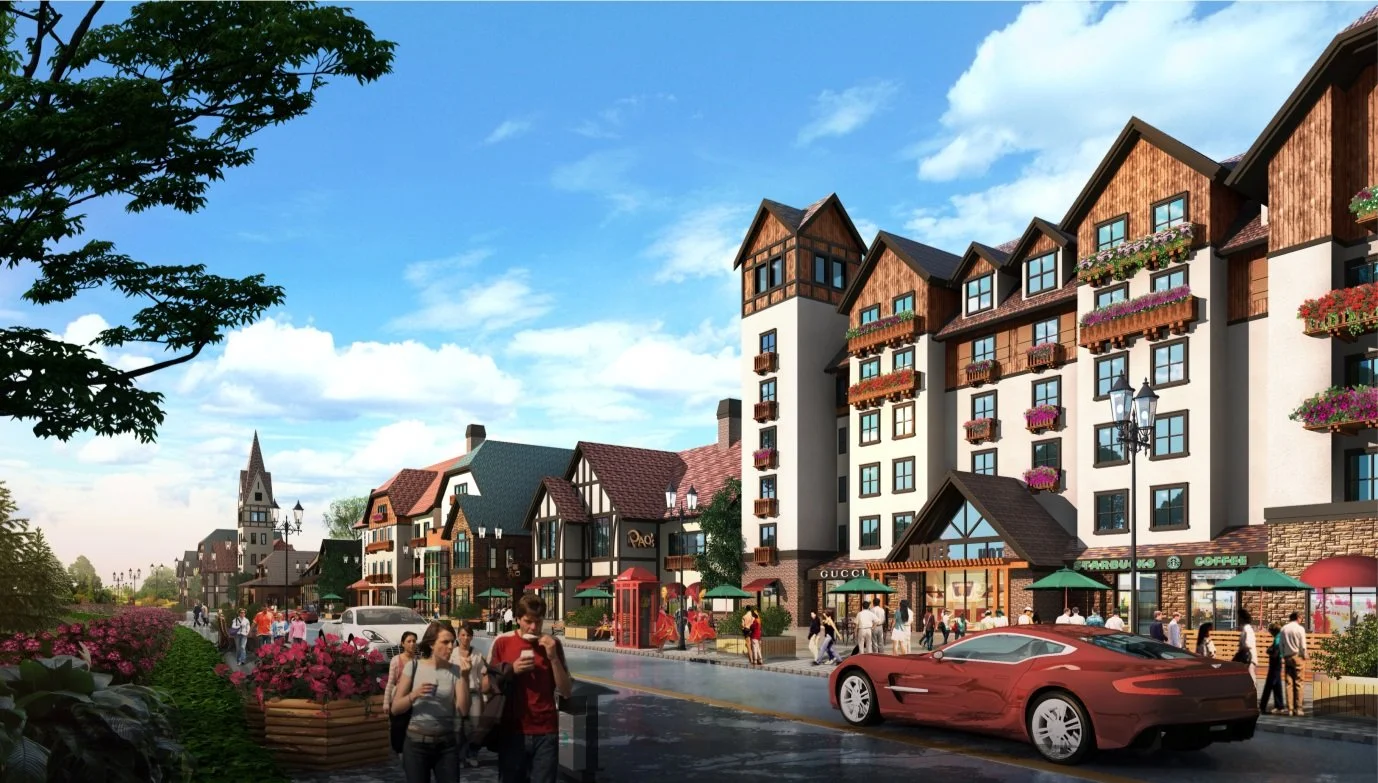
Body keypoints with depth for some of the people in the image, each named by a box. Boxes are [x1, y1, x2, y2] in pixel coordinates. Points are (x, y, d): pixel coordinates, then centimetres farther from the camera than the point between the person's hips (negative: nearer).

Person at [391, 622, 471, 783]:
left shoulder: (455, 671, -2)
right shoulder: (413, 667, -3)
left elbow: (463, 710, -10)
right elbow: (395, 709, -2)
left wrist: (464, 677, -18)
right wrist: (414, 695, -20)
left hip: (447, 743, 1)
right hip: (416, 742, -1)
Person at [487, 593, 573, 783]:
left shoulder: (552, 644, 2)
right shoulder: (502, 643, 0)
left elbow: (567, 692, 0)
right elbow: (485, 687, 4)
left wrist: (553, 657, -13)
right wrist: (511, 670, -11)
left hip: (546, 732, 0)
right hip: (512, 731, 0)